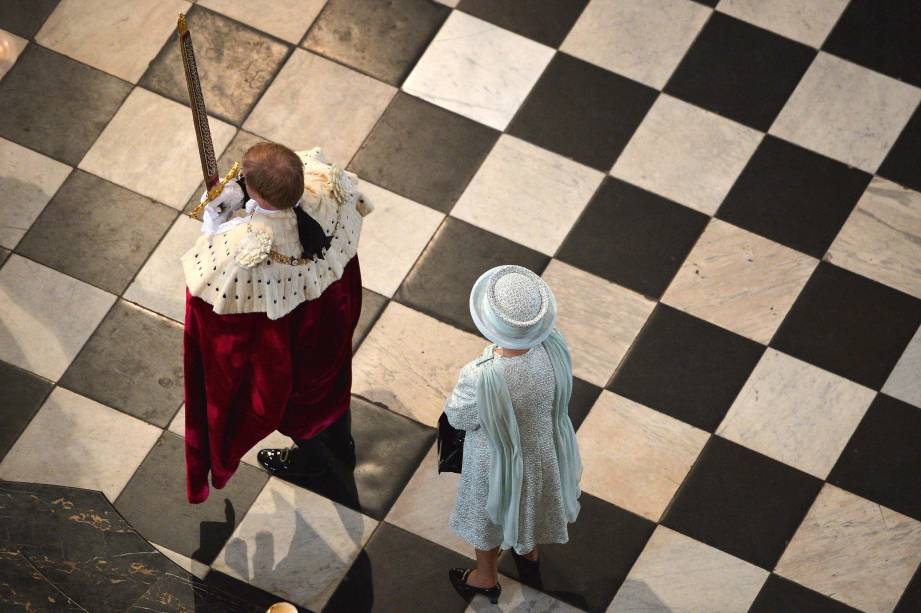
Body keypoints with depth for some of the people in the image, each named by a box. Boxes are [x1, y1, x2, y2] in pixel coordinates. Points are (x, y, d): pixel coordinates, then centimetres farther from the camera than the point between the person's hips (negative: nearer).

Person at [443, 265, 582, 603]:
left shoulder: (482, 378, -44)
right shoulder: (553, 346, -30)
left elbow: (457, 417, -22)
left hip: (500, 459, -4)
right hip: (544, 447, 4)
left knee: (488, 513, 29)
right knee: (532, 500, 37)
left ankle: (486, 578, 57)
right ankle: (530, 549, 67)